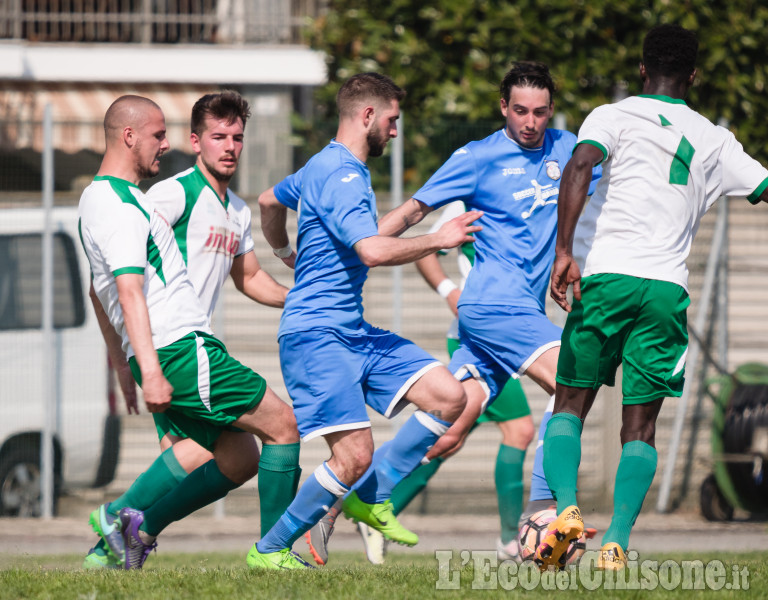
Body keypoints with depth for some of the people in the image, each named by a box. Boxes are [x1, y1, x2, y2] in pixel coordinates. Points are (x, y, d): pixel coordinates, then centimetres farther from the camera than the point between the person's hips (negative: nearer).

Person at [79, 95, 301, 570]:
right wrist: (152, 371, -30)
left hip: (164, 357, 10)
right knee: (282, 424, -6)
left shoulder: (98, 198, 21)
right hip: (181, 352, -10)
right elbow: (129, 292, -23)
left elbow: (102, 292, 29)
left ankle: (139, 528, 4)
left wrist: (125, 369, 33)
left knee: (240, 457, 9)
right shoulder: (119, 204, -13)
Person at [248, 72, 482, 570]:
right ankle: (269, 551, -3)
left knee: (448, 397, -3)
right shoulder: (339, 174, -15)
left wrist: (289, 256, 55)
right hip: (316, 335, -10)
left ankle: (371, 498, 9)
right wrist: (440, 240, -14)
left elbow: (270, 202, 37)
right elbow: (374, 250, -27)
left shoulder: (328, 166, 19)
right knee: (355, 454, -20)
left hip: (356, 332, 10)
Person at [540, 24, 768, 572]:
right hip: (667, 286, 2)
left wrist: (565, 251, -19)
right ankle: (617, 541, -9)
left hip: (605, 277, -1)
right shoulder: (712, 140, 13)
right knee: (640, 427, 7)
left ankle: (567, 507, -13)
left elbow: (580, 167, -14)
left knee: (570, 406, 11)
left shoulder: (613, 117, 5)